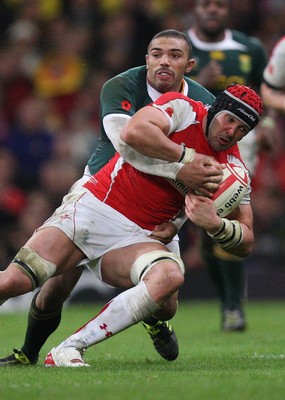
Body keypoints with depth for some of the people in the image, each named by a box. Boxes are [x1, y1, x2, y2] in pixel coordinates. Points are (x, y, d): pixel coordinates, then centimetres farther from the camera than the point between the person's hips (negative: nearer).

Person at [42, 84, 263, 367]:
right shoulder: (182, 109, -5)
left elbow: (246, 243, 4)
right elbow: (133, 133, -25)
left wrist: (215, 224, -17)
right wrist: (186, 156, -17)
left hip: (134, 236, 3)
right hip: (94, 206, -3)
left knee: (169, 277, -30)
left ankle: (68, 349, -26)